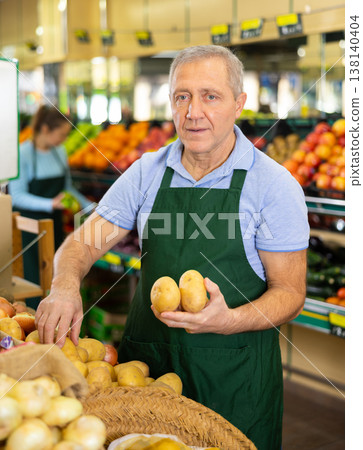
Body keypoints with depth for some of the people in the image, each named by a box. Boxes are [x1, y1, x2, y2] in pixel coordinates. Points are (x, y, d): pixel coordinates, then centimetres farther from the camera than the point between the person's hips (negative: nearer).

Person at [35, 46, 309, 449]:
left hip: (233, 372, -3)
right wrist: (65, 287, -21)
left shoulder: (275, 185, -10)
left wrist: (230, 321, -27)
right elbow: (83, 243, 2)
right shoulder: (146, 172, 1)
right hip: (145, 356, 3)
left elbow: (289, 293, -8)